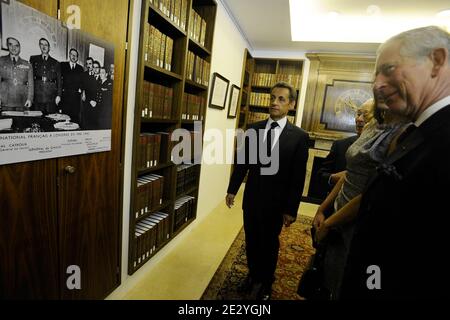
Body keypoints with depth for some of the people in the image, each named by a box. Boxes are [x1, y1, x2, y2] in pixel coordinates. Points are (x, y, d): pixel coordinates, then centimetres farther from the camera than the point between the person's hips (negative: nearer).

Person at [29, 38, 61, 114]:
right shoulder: (33, 59, 17)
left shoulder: (55, 63, 15)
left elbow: (59, 80, 9)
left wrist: (58, 95, 0)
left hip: (51, 96, 0)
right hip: (37, 94, 1)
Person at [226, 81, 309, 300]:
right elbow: (243, 162, 4)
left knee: (269, 245, 16)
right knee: (251, 241, 18)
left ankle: (265, 285, 41)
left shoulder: (299, 136, -9)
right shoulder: (254, 129, -1)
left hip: (276, 202, -2)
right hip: (251, 197, 3)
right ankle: (253, 276, 45)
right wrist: (232, 189, 4)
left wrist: (291, 209, -8)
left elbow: (298, 177, -9)